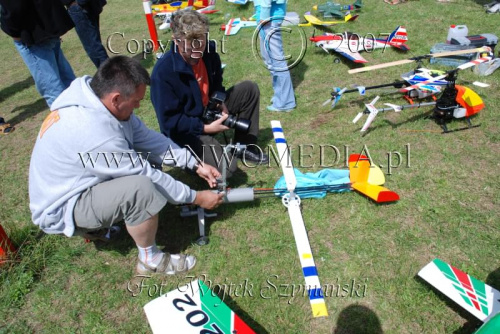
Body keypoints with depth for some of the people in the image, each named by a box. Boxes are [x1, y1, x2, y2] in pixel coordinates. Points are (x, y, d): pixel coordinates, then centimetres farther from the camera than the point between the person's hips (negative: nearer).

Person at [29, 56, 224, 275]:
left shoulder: (98, 98, -10)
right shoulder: (92, 130, -36)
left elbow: (148, 137, -5)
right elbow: (145, 175, -28)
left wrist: (195, 165, -8)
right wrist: (196, 198, -16)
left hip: (78, 183, 9)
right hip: (61, 210, -9)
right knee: (141, 187, -33)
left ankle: (101, 221, 10)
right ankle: (150, 260, -8)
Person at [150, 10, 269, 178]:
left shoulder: (209, 51, -8)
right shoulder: (163, 72, -28)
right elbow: (169, 122, -23)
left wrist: (221, 103, -8)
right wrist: (205, 128, -26)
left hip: (209, 112, 7)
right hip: (185, 130, -7)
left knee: (249, 89, -2)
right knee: (225, 167, -25)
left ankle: (244, 146, 10)